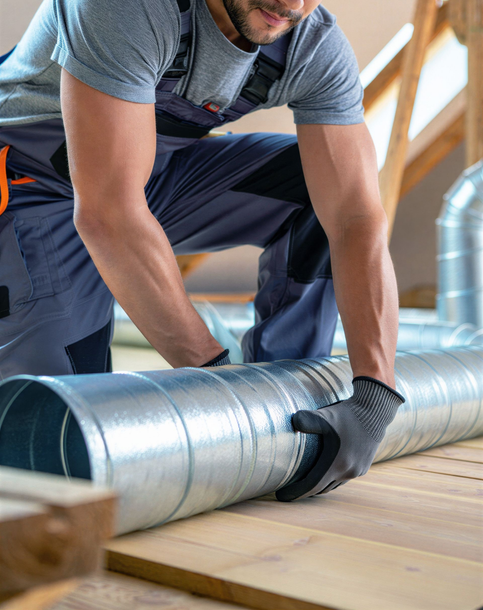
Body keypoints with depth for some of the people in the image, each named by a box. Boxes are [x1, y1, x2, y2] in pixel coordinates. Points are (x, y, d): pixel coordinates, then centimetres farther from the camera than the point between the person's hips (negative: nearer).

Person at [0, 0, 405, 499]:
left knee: (331, 187, -14)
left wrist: (373, 402, -33)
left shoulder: (318, 48, -17)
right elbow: (107, 213, -39)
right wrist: (212, 372, -35)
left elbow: (359, 224, -22)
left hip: (157, 175, 5)